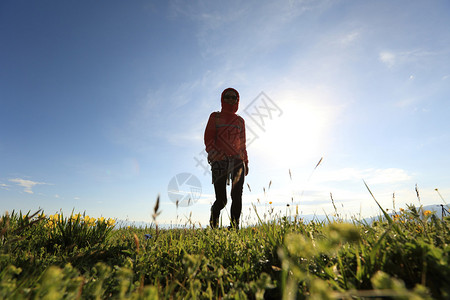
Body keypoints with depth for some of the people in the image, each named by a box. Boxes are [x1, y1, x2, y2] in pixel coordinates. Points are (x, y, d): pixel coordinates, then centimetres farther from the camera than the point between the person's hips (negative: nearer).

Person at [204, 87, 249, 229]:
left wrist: (246, 162, 15)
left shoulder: (240, 120, 20)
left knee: (237, 196, -3)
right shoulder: (215, 116, 10)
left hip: (237, 160, 4)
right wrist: (213, 154, -18)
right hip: (219, 161, -3)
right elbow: (208, 138, 0)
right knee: (221, 200, -4)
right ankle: (214, 220, 26)